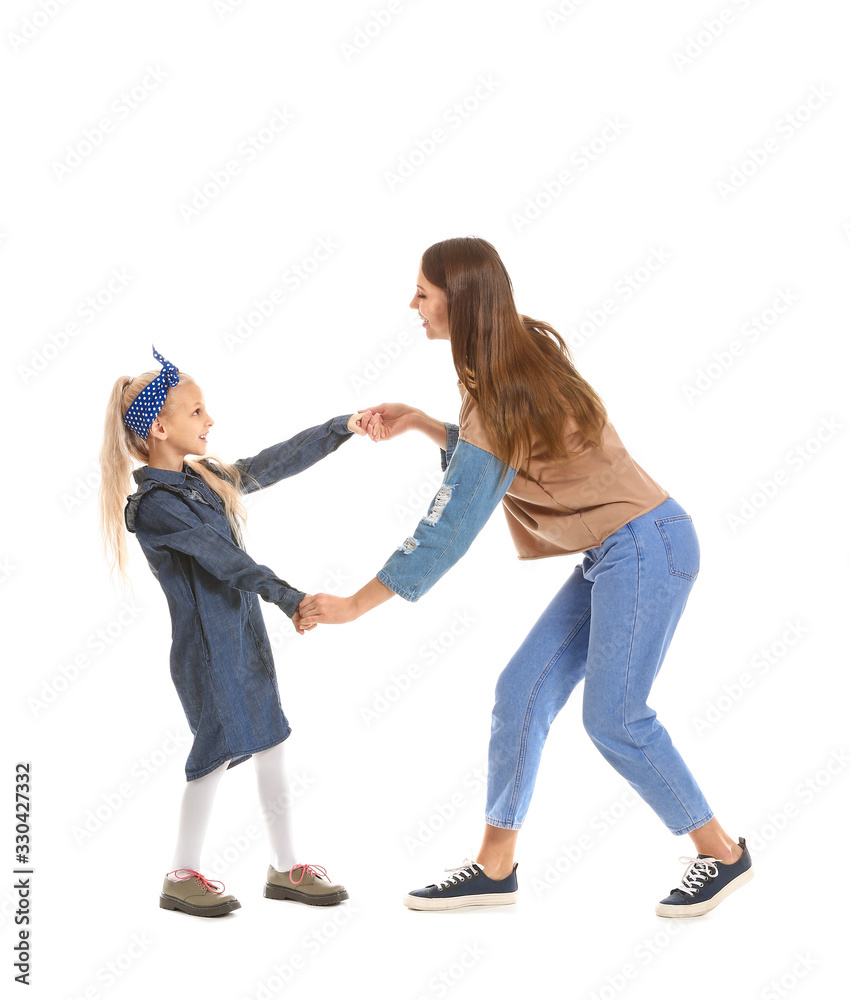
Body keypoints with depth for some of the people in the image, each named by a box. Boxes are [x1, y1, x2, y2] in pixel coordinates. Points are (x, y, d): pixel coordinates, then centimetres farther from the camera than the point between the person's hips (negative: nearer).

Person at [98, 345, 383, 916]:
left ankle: (287, 867, 21)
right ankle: (183, 876, 16)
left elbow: (273, 464, 11)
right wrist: (288, 597, -28)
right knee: (220, 751, -2)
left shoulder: (205, 478, 10)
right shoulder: (155, 504, -16)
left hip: (246, 635, 8)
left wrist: (344, 427, 10)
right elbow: (223, 557, -23)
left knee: (270, 745, 10)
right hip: (208, 648, -8)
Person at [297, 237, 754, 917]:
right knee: (523, 690, 6)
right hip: (612, 555, 10)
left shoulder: (502, 400, -21)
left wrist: (353, 606, -17)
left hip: (645, 547, -10)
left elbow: (449, 530, -21)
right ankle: (495, 868, 15)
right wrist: (420, 423, 7)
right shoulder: (528, 351, 6)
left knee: (614, 718, -5)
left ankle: (722, 854, 14)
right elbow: (492, 460, 19)